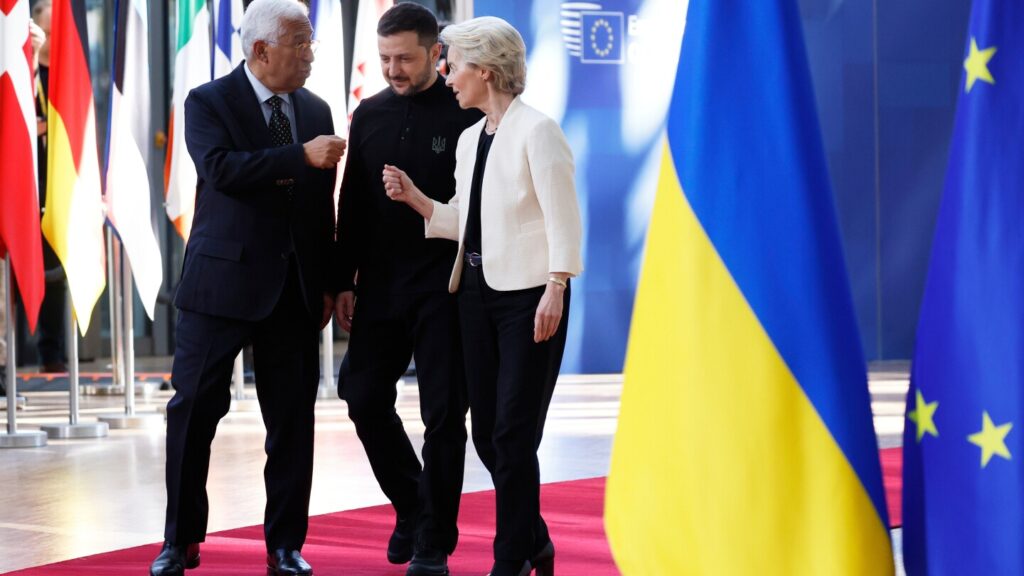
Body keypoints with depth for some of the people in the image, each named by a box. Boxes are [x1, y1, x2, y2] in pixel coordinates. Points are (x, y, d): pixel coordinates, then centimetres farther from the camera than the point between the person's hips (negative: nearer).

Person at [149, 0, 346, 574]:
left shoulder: (316, 110, 11)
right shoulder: (208, 103, -3)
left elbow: (323, 203, 13)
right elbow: (223, 169, -21)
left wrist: (328, 283, 10)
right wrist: (301, 156, -26)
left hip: (294, 288, 4)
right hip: (223, 280, -4)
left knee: (293, 419, 5)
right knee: (194, 409, -1)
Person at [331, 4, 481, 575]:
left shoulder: (467, 114, -7)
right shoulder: (369, 115, 7)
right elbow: (352, 206, 10)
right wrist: (345, 282, 7)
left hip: (445, 287, -4)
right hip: (381, 286, 5)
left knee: (444, 414, 0)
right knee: (365, 396, 5)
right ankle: (411, 505, 28)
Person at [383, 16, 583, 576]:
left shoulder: (535, 130, -9)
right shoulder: (469, 139, 13)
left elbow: (563, 218, -14)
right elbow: (467, 223, 15)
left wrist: (555, 288, -21)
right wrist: (415, 199, 3)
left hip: (528, 294, -8)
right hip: (477, 292, 8)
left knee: (512, 435, -4)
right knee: (486, 431, 10)